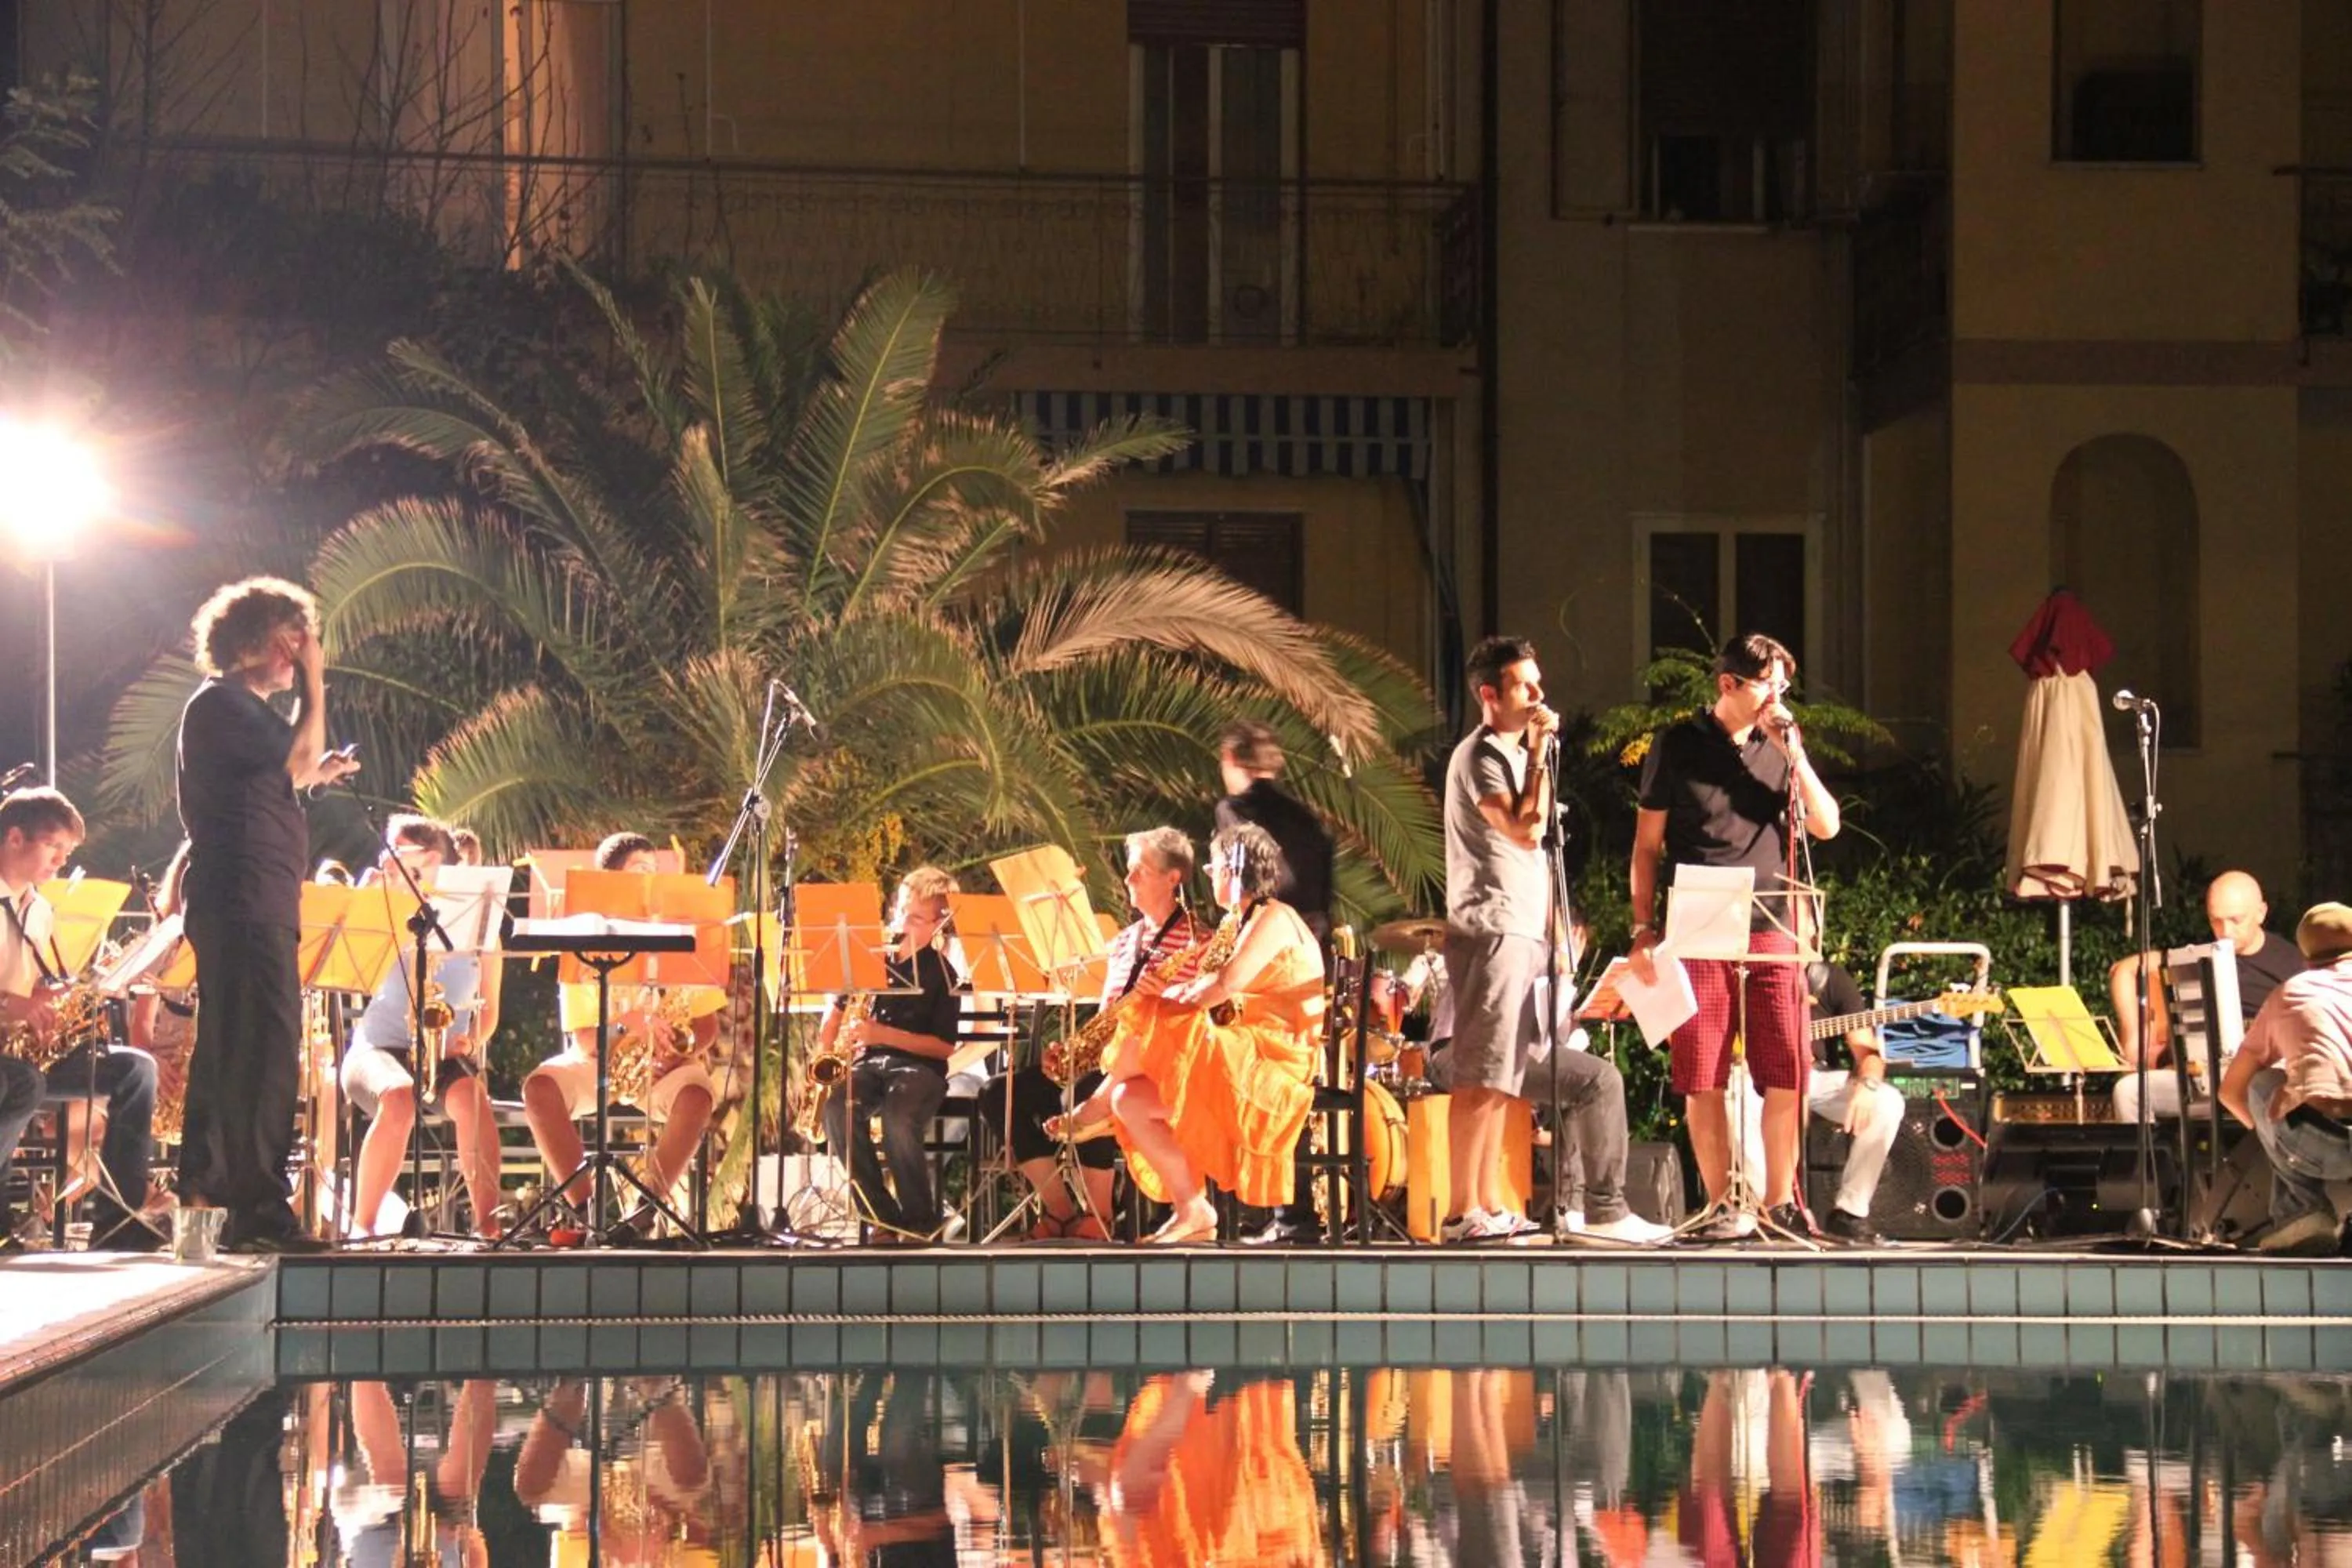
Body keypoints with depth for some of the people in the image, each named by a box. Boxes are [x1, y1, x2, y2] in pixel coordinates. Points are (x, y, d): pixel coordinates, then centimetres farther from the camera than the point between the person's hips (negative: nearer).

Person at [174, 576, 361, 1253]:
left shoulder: (244, 708, 22)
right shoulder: (221, 703, -9)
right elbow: (297, 760, -19)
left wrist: (320, 773, 16)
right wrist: (313, 686, -10)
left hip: (254, 908, 11)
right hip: (244, 903, -11)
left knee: (228, 1054, 13)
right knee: (266, 1050, -15)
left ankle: (205, 1198, 18)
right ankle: (259, 1211, -17)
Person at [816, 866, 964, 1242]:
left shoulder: (941, 974, 2)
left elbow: (944, 1046, -5)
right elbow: (838, 1007, 22)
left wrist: (884, 1034, -16)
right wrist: (825, 1052, 2)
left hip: (919, 1067, -3)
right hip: (867, 1065, 3)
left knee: (898, 1119, -38)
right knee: (836, 1107, -32)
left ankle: (921, 1220, -16)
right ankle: (884, 1216, -21)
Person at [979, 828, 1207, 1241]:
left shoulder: (1196, 942, -2)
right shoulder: (1123, 942, 22)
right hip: (1106, 1060, 8)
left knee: (1085, 1093, -39)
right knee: (1000, 1093, -8)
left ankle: (1096, 1218, -25)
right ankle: (1059, 1210, -10)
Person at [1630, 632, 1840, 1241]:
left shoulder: (1782, 746, 13)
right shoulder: (1678, 745, 5)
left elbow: (1826, 825, 4)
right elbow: (1647, 844, 6)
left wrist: (1794, 754, -5)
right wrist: (1644, 929, -1)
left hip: (1771, 932, 2)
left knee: (1787, 1076, -3)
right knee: (1703, 1080, -2)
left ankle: (1779, 1201, 7)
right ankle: (1724, 1205, 6)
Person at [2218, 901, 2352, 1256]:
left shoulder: (2290, 993, 26)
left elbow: (2231, 1090, 34)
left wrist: (2272, 1134, 51)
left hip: (2319, 1145, 0)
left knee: (2262, 1087, 32)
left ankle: (2302, 1214, 16)